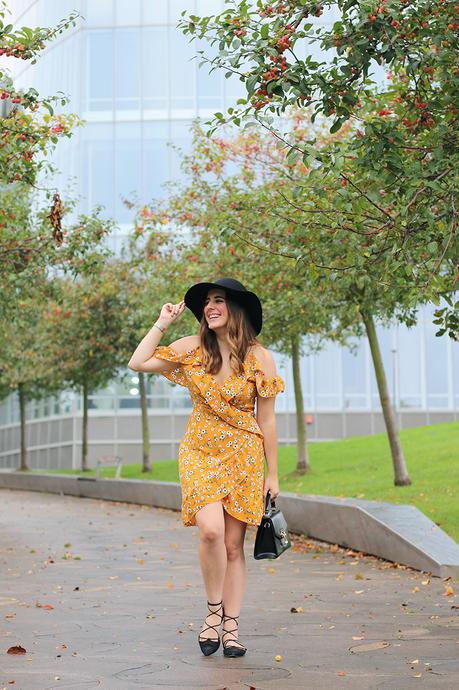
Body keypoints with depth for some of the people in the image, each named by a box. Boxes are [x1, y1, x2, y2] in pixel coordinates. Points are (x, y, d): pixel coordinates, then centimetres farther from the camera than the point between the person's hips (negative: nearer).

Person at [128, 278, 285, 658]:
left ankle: (231, 626, 12)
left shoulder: (260, 358, -5)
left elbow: (266, 420, -1)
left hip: (244, 456, -1)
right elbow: (138, 363, 0)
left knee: (233, 543, 1)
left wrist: (272, 474, 1)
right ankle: (214, 609, 1)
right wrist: (162, 324, 0)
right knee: (211, 529, -20)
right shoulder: (192, 349, 0)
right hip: (200, 452, 1)